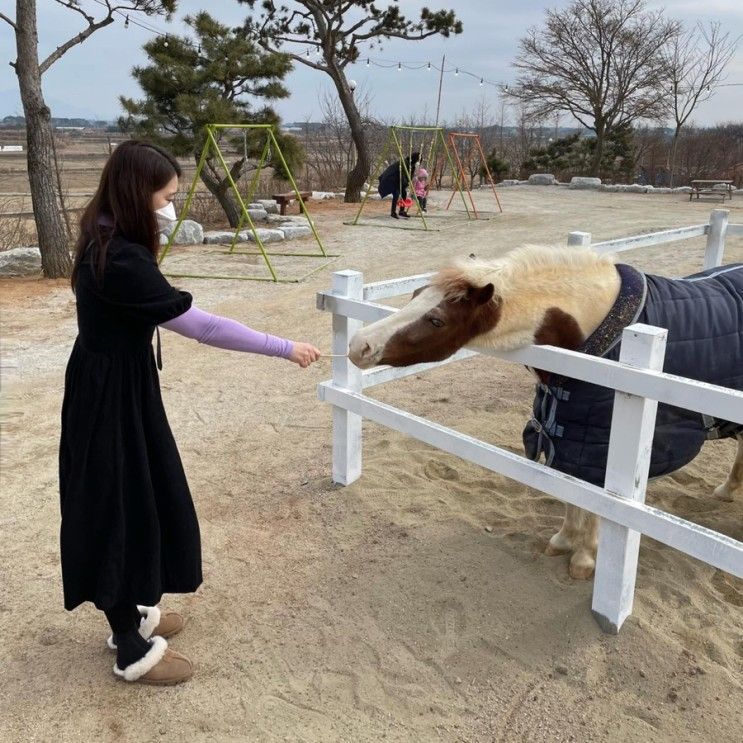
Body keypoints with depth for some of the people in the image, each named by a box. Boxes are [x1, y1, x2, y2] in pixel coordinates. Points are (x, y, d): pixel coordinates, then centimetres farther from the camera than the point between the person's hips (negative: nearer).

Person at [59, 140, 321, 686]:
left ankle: (131, 614, 39)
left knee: (140, 503, 20)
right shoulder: (120, 261, -27)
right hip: (111, 402, -10)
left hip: (123, 390, 10)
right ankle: (133, 651, 21)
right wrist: (285, 348, -23)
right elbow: (203, 326, -27)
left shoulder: (110, 246, 5)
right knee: (119, 513, 3)